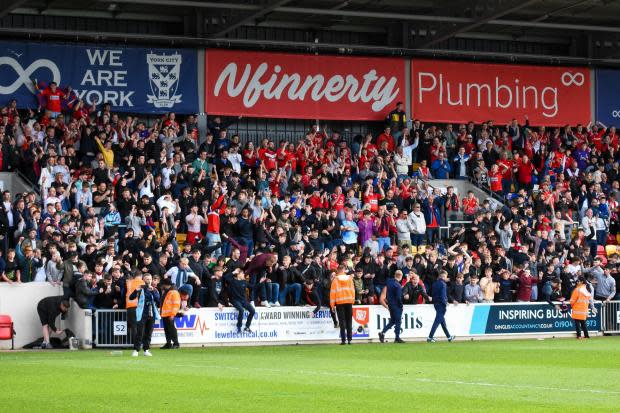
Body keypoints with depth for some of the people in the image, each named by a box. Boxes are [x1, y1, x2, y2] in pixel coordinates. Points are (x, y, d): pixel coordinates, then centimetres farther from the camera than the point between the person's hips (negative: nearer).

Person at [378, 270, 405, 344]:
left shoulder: (389, 281, 3)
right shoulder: (397, 285, -19)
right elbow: (399, 297, -20)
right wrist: (401, 306, -8)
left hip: (390, 304, 7)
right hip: (396, 305, -7)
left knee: (392, 321, 17)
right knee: (398, 321, 2)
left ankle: (382, 332, 6)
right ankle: (397, 338, 5)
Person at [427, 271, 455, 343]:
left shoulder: (435, 283, 10)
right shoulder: (443, 284, -14)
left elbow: (433, 294, 10)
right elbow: (443, 295, -20)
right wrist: (445, 304, -14)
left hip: (436, 303, 9)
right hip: (441, 304, -9)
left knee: (442, 320, 16)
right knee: (438, 321, -7)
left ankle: (449, 336, 27)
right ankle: (430, 337, -11)